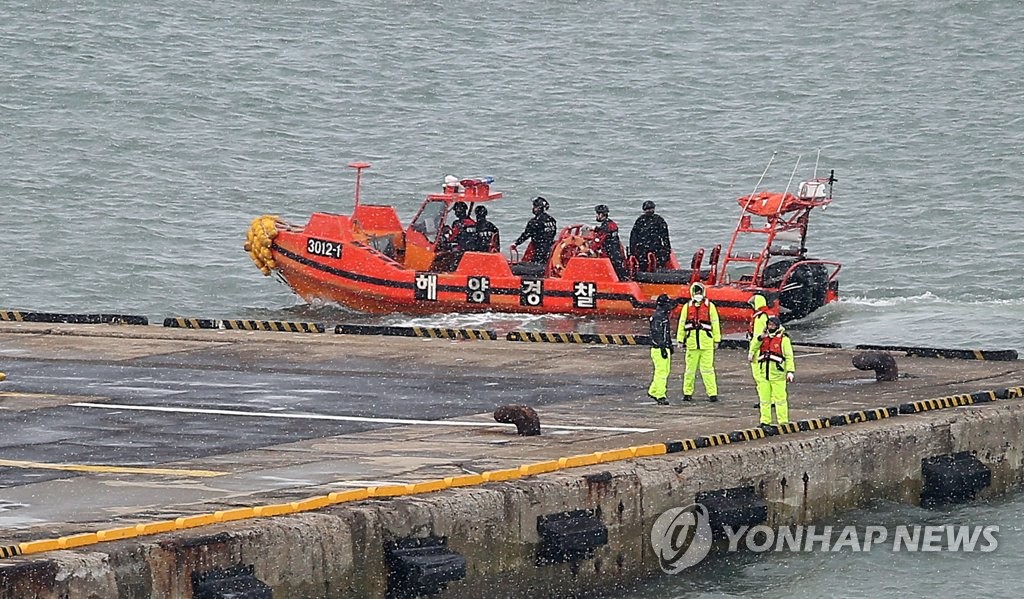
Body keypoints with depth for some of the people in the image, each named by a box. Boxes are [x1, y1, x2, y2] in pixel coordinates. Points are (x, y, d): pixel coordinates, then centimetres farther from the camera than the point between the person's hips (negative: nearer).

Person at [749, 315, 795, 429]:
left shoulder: (784, 339, -1)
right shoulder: (764, 338, 15)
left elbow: (789, 357, -4)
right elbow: (753, 347, 7)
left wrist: (790, 371, -12)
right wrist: (760, 338, -9)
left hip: (777, 374, -5)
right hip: (763, 374, 5)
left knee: (780, 398, -4)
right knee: (764, 398, 9)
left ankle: (783, 422, 0)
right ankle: (765, 422, 15)